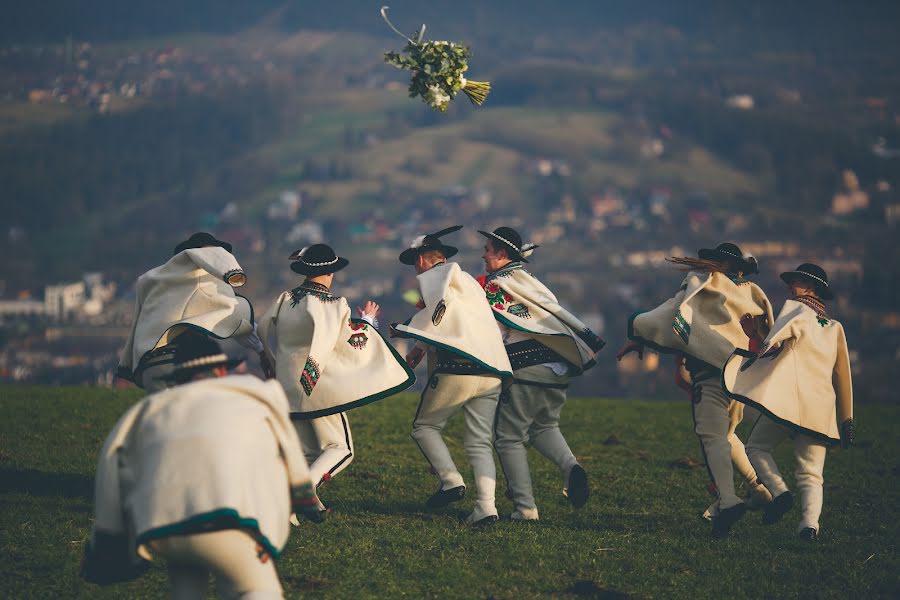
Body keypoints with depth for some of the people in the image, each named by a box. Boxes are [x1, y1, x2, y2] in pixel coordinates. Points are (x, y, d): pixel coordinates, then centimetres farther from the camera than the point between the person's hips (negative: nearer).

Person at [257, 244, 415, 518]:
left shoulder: (285, 300, 1)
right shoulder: (335, 305, -12)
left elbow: (264, 329, 17)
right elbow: (354, 344, -5)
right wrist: (367, 320, 14)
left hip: (288, 385, 5)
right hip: (322, 385, -5)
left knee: (307, 451, 16)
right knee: (340, 449, 5)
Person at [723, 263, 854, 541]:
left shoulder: (796, 309, 7)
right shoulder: (835, 328, 23)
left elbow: (789, 324, -19)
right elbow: (843, 375, 25)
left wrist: (767, 347, -34)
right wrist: (847, 421, 28)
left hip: (787, 400, -5)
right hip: (822, 409, 5)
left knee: (756, 447, 13)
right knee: (811, 474, 6)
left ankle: (780, 492, -9)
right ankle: (810, 520, -16)